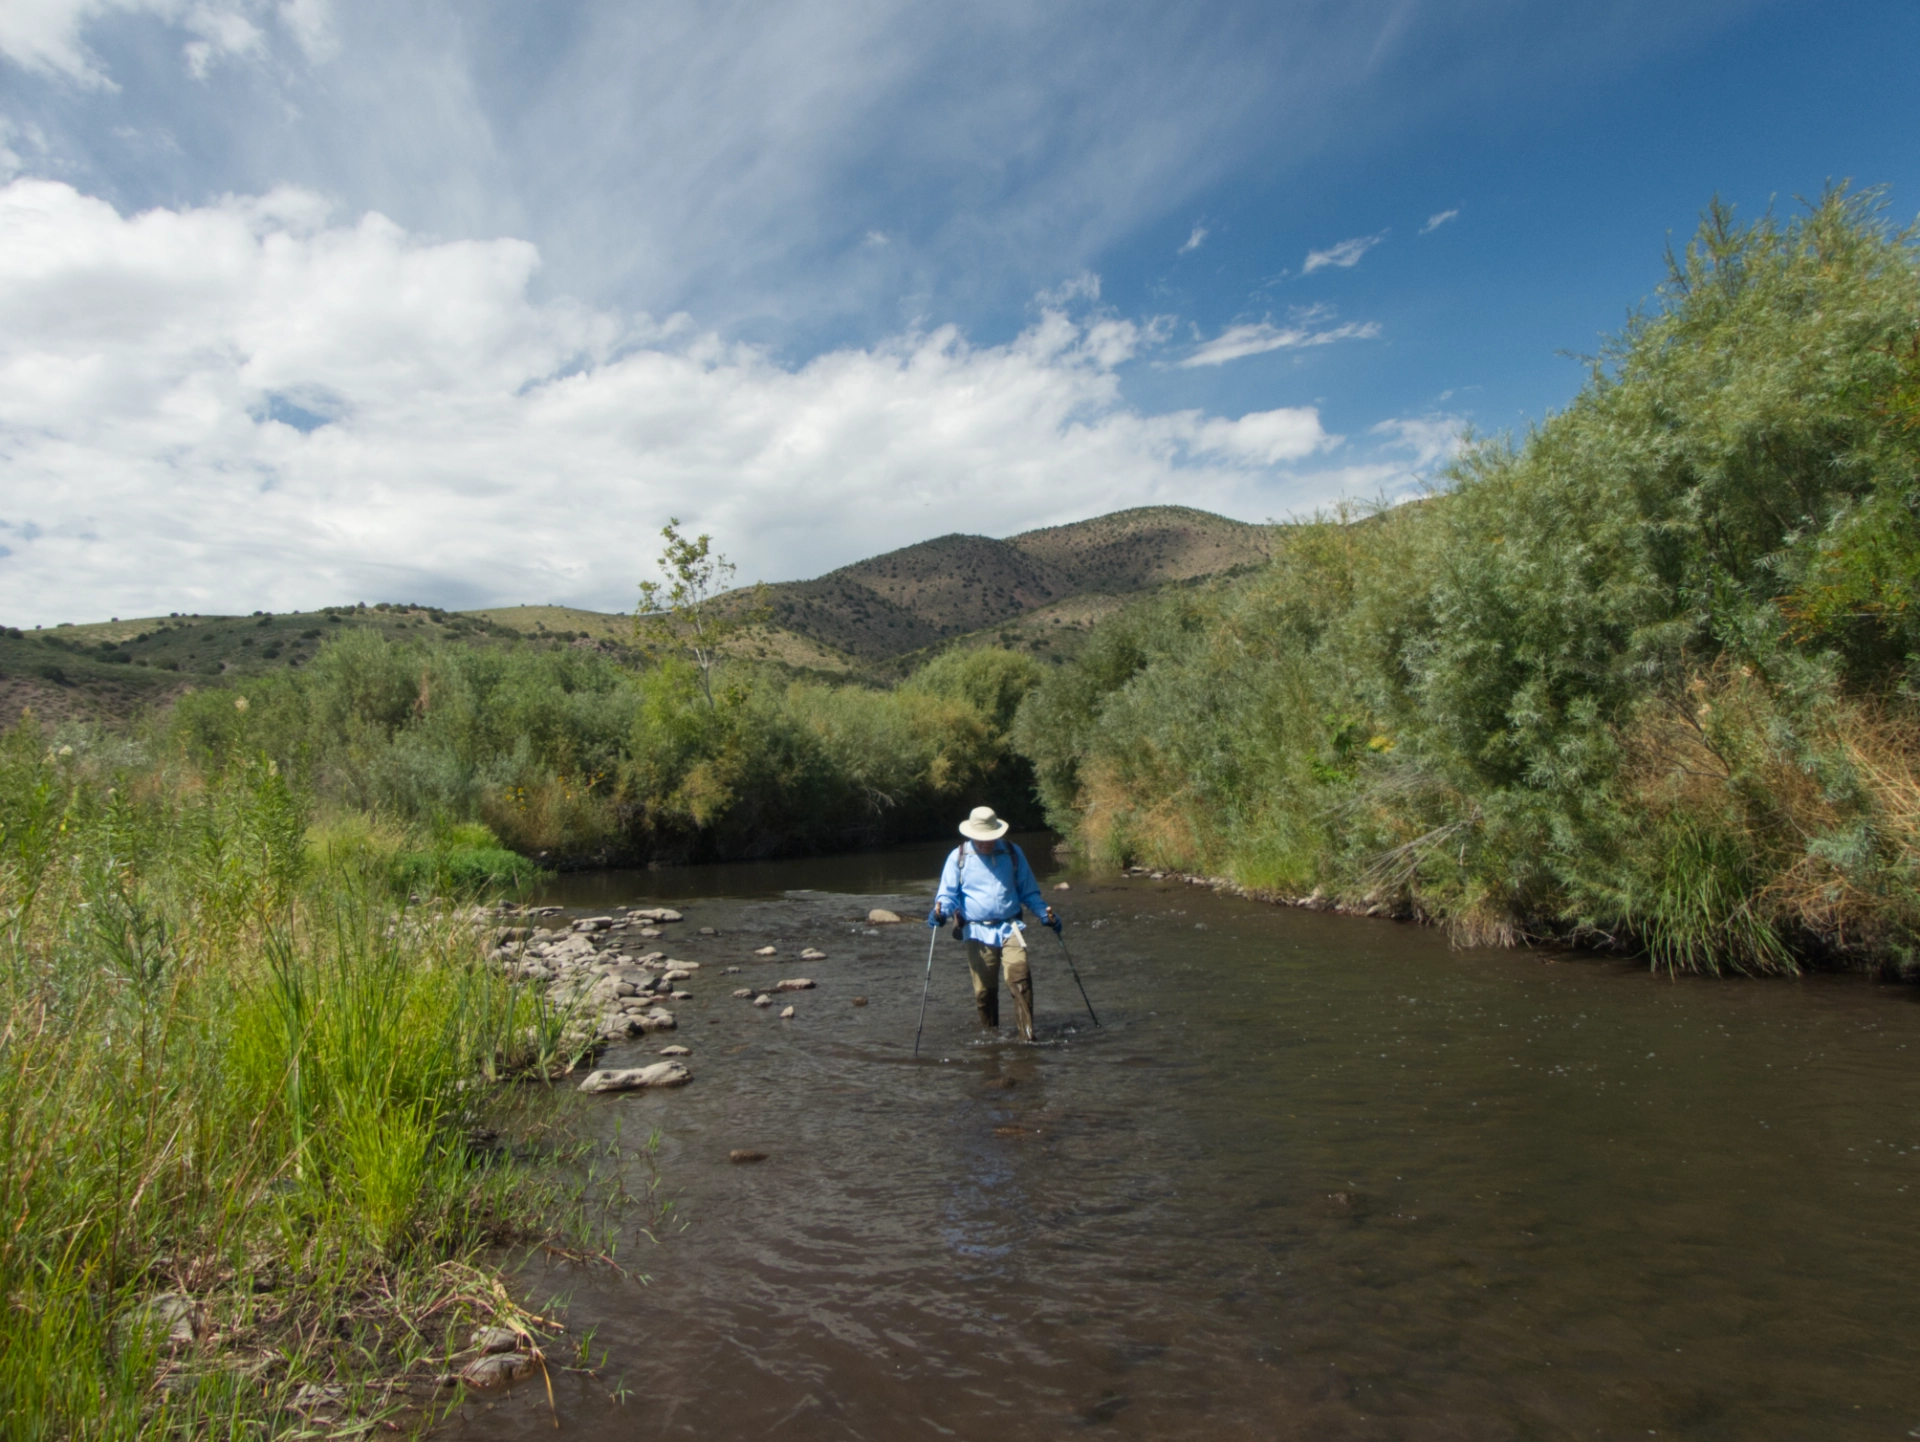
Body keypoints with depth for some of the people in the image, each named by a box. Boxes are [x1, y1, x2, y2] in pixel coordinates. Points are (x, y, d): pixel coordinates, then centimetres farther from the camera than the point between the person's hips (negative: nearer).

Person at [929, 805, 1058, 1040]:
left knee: (1019, 975, -18)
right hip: (977, 932, 0)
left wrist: (1044, 912, 2)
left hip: (1010, 928, 0)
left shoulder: (1013, 853, 11)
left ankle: (1028, 1035, -16)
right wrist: (941, 910, -16)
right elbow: (948, 893, 6)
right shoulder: (958, 857, 7)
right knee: (984, 989, 1)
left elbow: (1029, 891, 18)